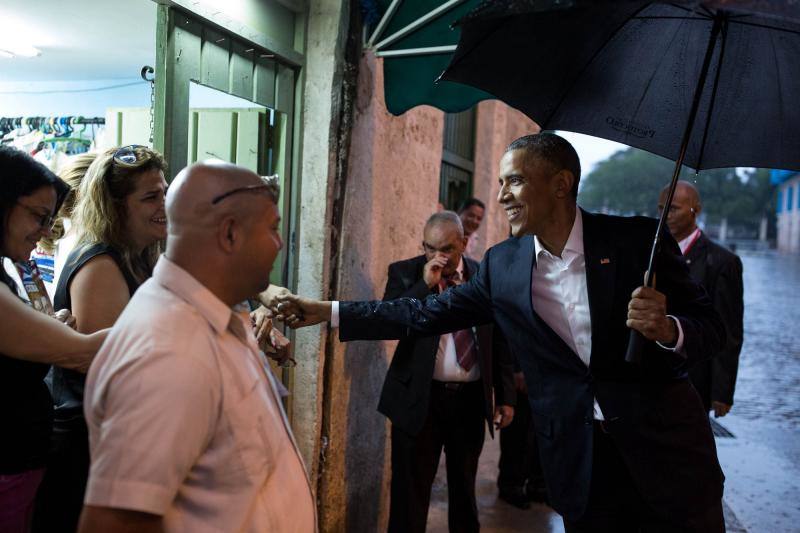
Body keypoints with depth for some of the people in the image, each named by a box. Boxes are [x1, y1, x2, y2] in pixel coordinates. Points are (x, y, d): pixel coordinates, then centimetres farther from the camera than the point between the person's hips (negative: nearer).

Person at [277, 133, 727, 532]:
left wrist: (665, 328, -28)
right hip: (581, 464, 2)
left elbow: (711, 327, -5)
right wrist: (327, 312, 3)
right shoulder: (501, 265, -1)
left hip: (666, 450, -1)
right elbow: (424, 314, 5)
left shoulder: (638, 238, -9)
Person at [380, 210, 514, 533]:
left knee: (465, 487, 19)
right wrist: (425, 285, -20)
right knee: (411, 489, 5)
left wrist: (506, 396, 6)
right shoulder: (406, 273, -1)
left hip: (471, 397, 2)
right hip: (419, 397, -2)